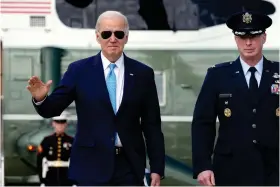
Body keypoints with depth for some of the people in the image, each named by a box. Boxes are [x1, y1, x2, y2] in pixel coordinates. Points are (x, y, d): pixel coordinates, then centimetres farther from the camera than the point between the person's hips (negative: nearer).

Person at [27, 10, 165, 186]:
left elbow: (152, 125, 5)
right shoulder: (79, 70, 1)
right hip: (91, 166, -1)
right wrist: (40, 98, -22)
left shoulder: (143, 73, 4)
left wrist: (157, 168, 1)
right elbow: (52, 109, 1)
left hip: (130, 167, 1)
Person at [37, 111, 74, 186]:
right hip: (51, 181, 0)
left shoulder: (71, 141, 3)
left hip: (66, 179, 0)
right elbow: (40, 162, 5)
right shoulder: (47, 141, 3)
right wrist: (42, 181, -1)